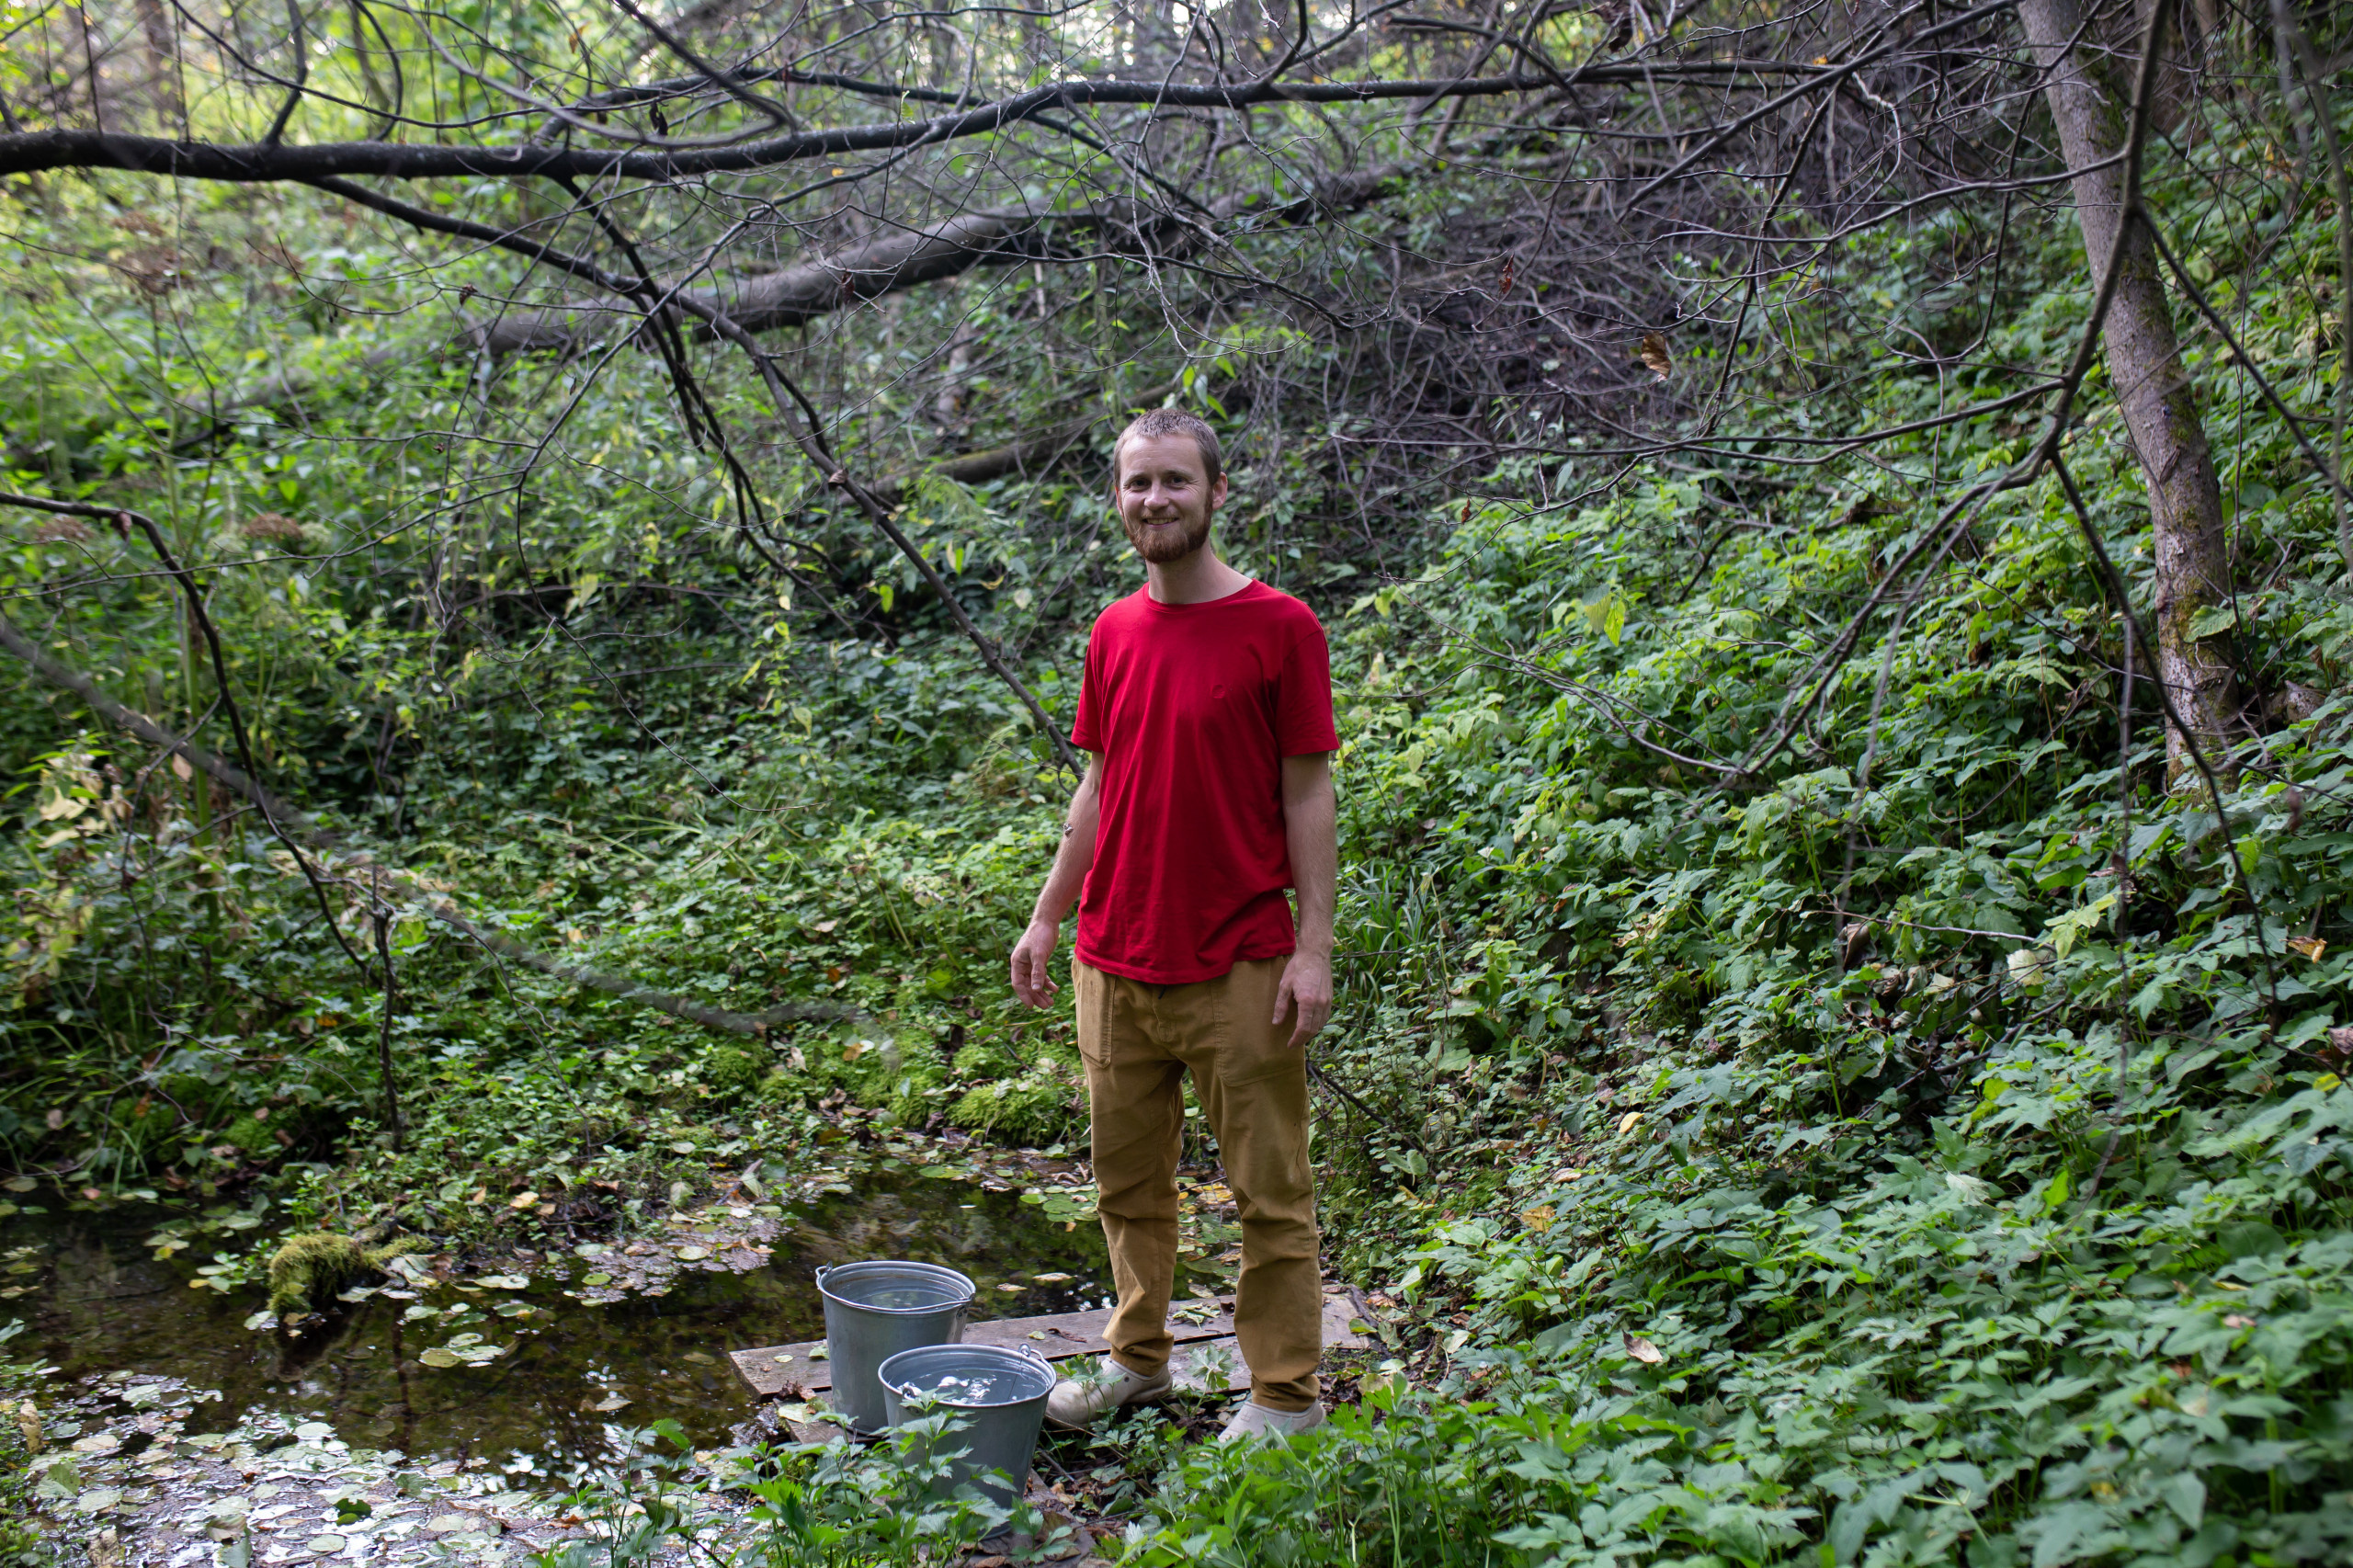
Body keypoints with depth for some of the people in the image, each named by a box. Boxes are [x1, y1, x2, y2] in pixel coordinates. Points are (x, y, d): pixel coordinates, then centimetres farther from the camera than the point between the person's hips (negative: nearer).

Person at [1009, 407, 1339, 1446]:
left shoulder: (1278, 628, -7)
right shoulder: (1113, 633, 9)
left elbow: (1308, 794, -7)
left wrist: (1315, 947, -11)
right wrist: (1047, 918, 13)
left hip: (1239, 969, -5)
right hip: (1114, 963, 6)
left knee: (1270, 1192, 5)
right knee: (1128, 1181, 16)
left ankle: (1285, 1398, 17)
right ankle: (1138, 1359, 32)